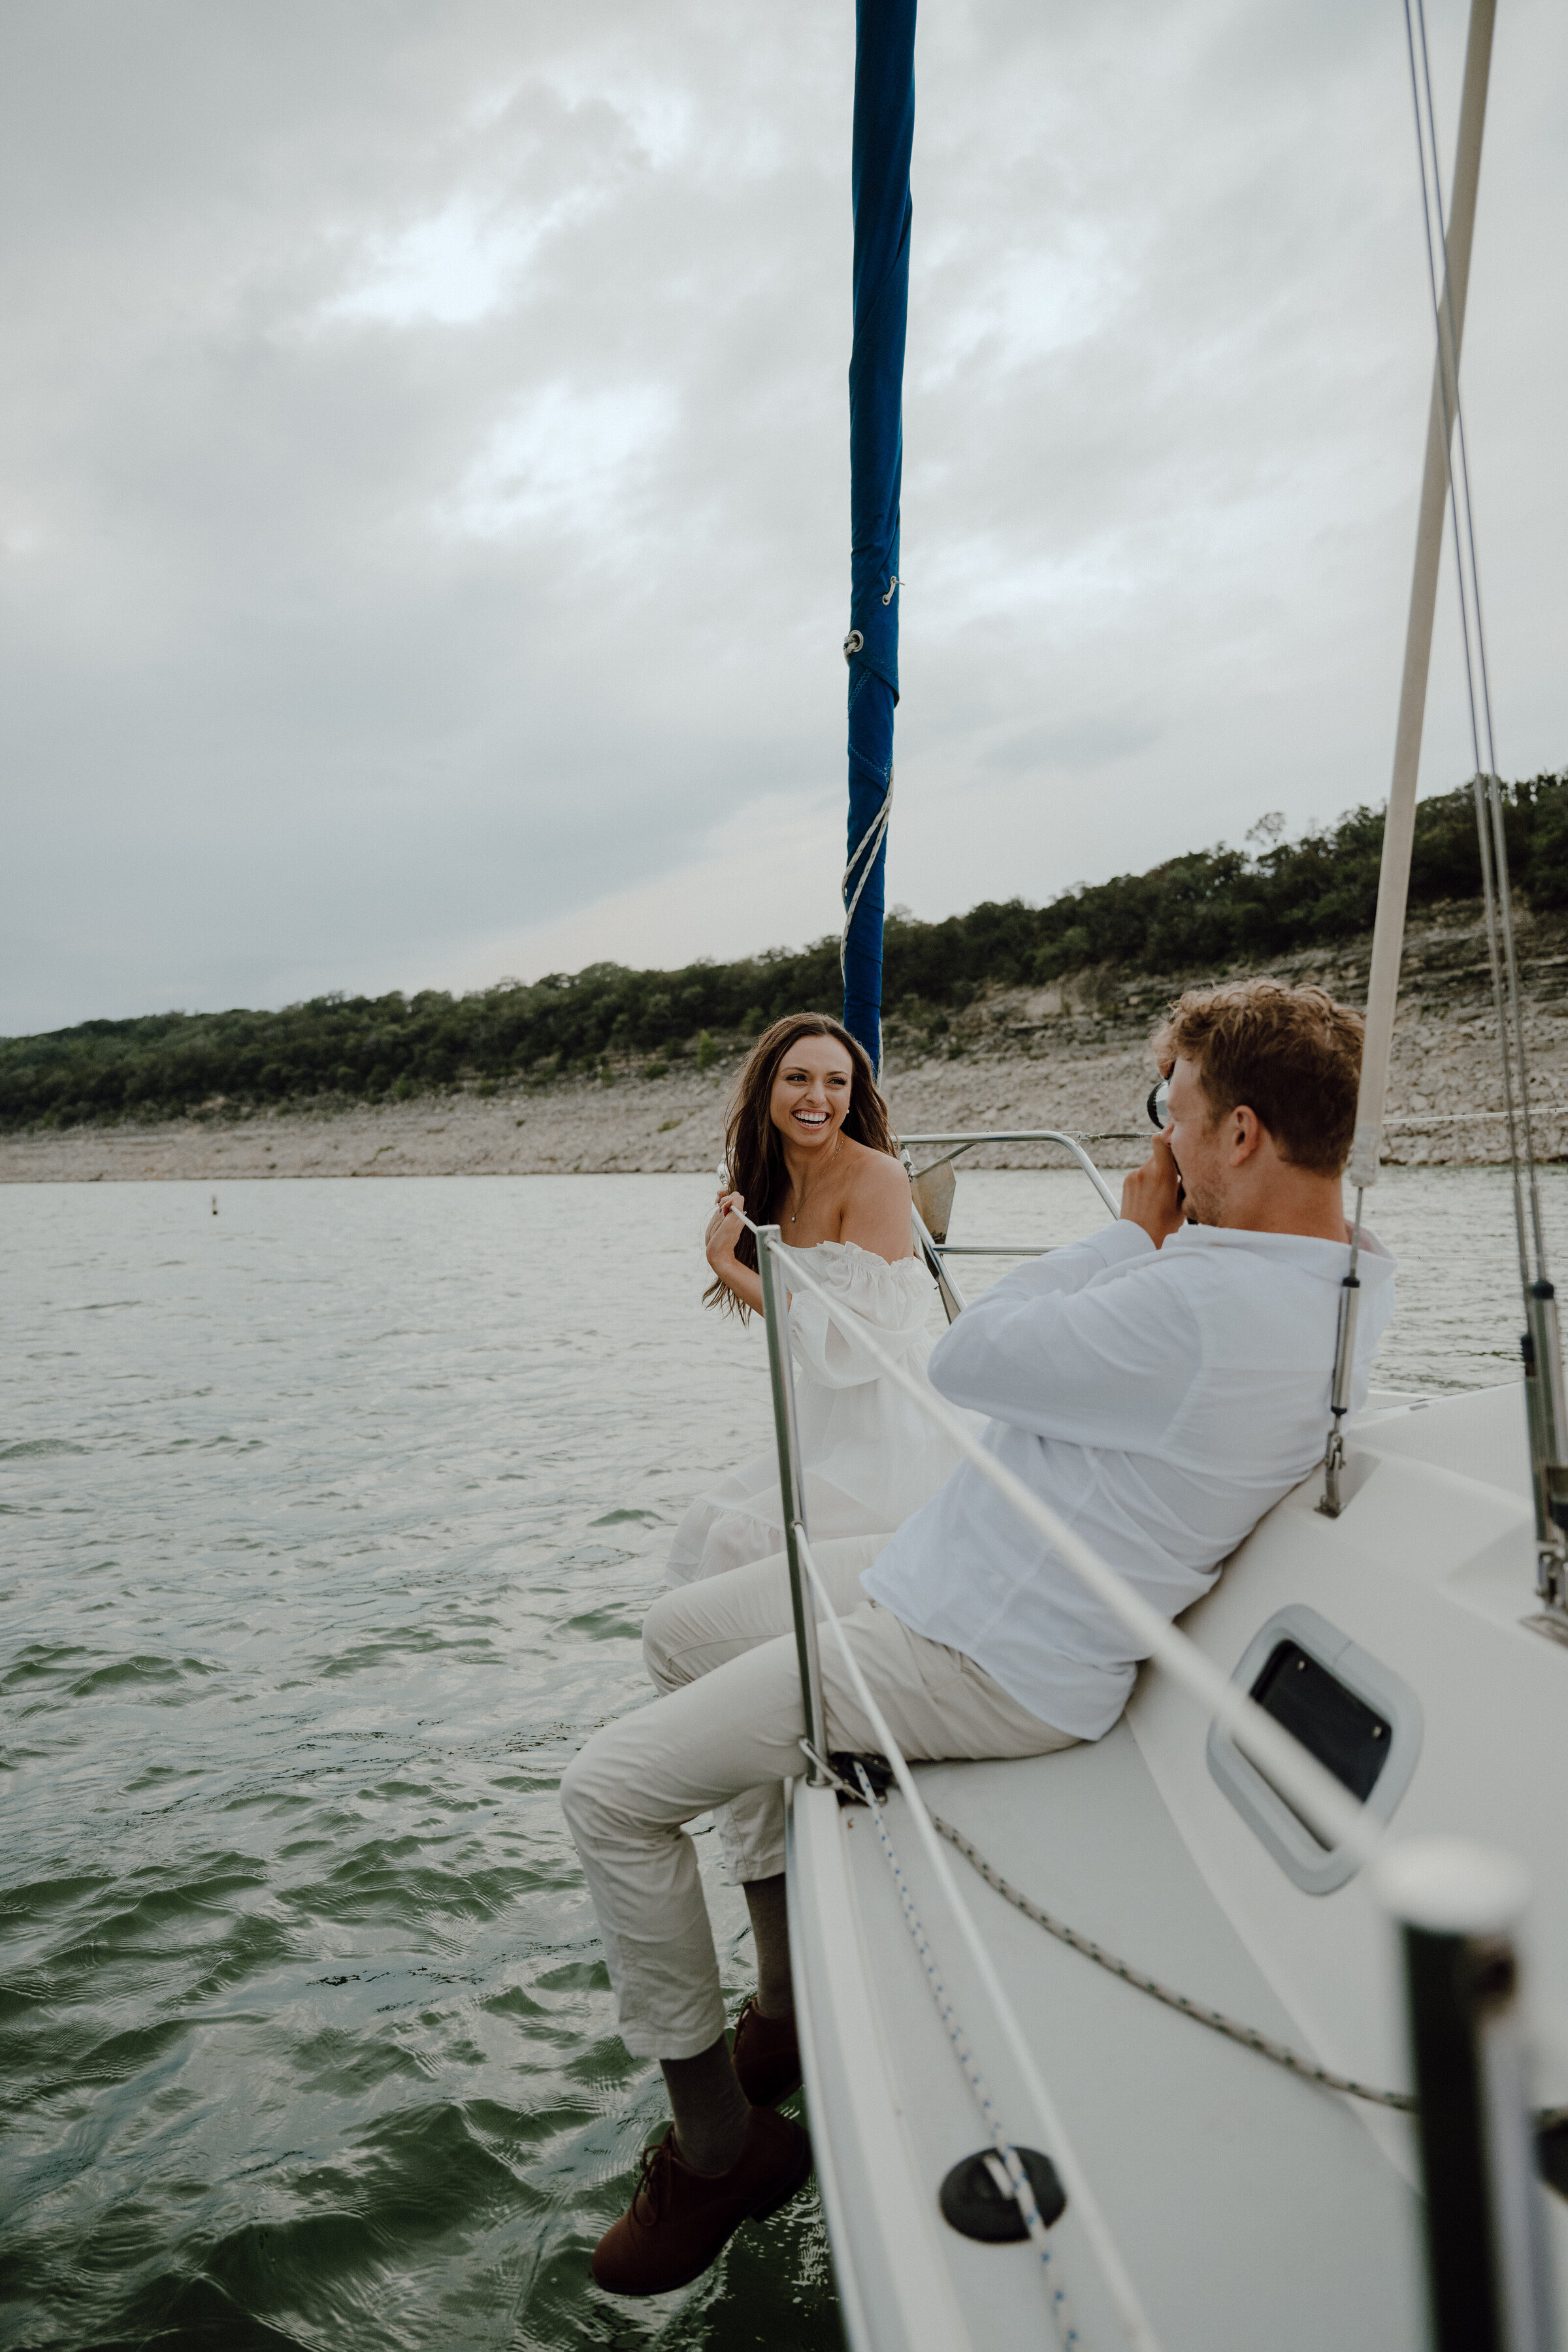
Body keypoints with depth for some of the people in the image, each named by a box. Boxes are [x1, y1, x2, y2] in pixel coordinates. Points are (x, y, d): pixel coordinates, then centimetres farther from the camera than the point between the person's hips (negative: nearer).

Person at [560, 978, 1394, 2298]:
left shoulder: (1192, 1310, -33)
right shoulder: (1351, 1282, 1)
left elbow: (966, 1361, -17)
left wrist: (1135, 1232, -10)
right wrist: (1159, 1236, 1)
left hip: (978, 1662, -11)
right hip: (955, 1574, 11)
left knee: (611, 1791, -5)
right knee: (683, 1631, 22)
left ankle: (719, 2150, 16)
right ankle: (790, 2005, 33)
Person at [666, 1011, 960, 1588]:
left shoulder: (876, 1177, -17)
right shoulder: (776, 1182, 8)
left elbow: (850, 1336, -22)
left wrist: (730, 1267, -19)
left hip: (895, 1438, -8)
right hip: (827, 1426, 8)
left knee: (741, 1536, -14)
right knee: (706, 1518, 6)